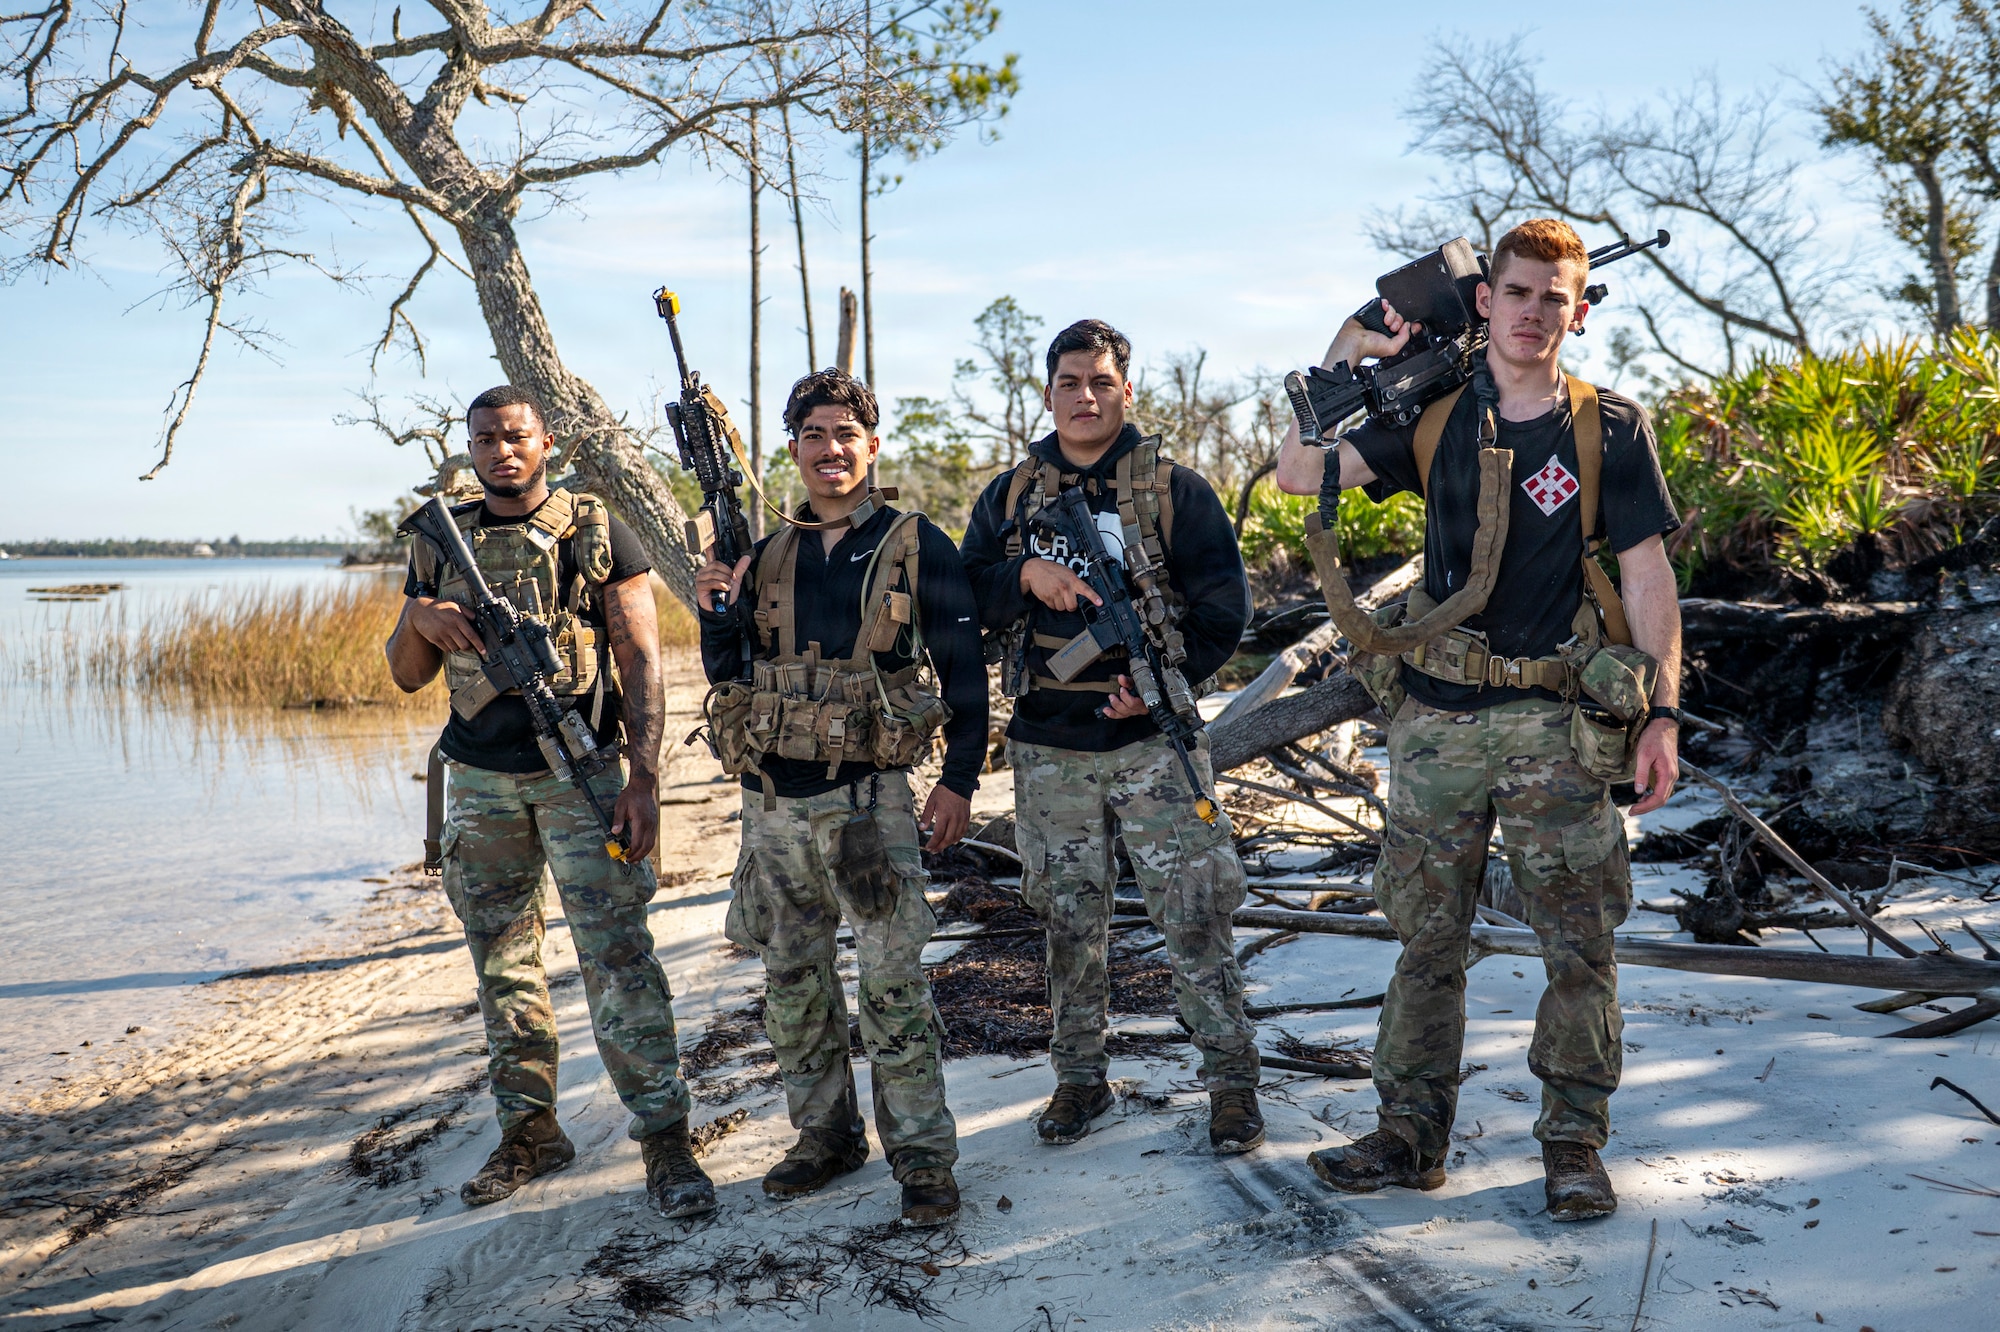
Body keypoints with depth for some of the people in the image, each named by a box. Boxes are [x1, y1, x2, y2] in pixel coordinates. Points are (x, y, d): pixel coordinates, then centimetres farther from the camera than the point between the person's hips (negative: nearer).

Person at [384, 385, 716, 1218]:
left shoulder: (596, 534, -1)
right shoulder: (441, 545, 11)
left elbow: (641, 659, -4)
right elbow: (408, 676, 14)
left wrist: (644, 776, -14)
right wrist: (420, 618, -9)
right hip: (479, 781, 5)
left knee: (617, 957, -8)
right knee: (503, 962, 11)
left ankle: (665, 1141, -1)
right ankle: (530, 1131, 23)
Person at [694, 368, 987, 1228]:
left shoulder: (917, 546, -1)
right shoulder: (767, 556, 12)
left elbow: (964, 672, -1)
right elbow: (730, 674, 14)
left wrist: (960, 780, -7)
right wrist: (716, 614, -5)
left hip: (866, 796, -5)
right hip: (772, 802, 5)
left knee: (893, 983, -4)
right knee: (792, 984, 12)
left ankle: (922, 1157, 7)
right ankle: (826, 1135, 27)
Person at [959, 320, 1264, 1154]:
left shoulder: (1175, 489, 2)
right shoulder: (1010, 495, 11)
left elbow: (1223, 604, -1)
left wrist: (1165, 681, -14)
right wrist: (1025, 574, -11)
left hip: (1152, 740, -3)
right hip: (1048, 746, 3)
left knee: (1192, 914, -3)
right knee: (1069, 919, 11)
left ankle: (1231, 1077, 11)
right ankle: (1079, 1077, 25)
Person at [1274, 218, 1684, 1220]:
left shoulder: (1611, 428, 2)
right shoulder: (1434, 421, 8)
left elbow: (1647, 576, 0)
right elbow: (1298, 472, 0)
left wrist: (1663, 713, -6)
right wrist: (1345, 358, -2)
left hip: (1552, 722, -2)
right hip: (1436, 715, 2)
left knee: (1579, 945, 2)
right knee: (1427, 939, 9)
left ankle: (1574, 1145, 18)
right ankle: (1412, 1136, 20)